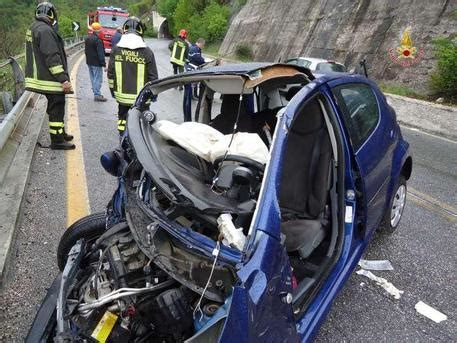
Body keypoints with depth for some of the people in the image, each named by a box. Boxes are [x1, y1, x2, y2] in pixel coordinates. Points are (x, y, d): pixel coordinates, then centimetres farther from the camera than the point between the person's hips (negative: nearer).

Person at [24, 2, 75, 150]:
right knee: (57, 108, -4)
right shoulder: (45, 30, -18)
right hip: (51, 79, -10)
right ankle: (57, 141, 2)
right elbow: (52, 57, -24)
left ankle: (60, 133, 33)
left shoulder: (33, 28, 16)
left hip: (41, 76, 10)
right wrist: (63, 79, -25)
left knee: (55, 108, 20)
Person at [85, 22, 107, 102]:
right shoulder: (98, 40, -18)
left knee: (93, 78, 16)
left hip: (89, 62, 9)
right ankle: (97, 95, -7)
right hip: (96, 63, -9)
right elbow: (100, 53, -20)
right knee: (98, 79, -6)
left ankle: (96, 92, 23)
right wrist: (103, 63, -17)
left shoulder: (87, 39, 12)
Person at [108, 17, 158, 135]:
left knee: (123, 119, 17)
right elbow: (153, 76, -6)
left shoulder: (116, 50, -2)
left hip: (122, 96, 3)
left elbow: (110, 73, 4)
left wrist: (112, 89, 17)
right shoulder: (147, 52, -10)